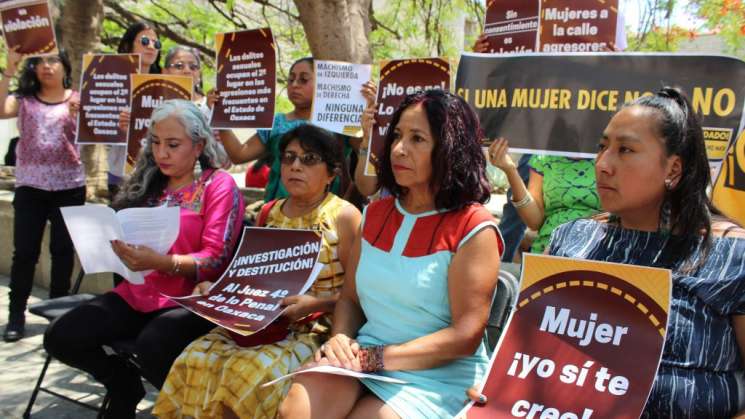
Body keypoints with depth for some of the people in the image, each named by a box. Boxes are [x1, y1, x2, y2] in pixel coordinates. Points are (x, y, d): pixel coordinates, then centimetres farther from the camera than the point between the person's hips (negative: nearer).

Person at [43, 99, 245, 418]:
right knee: (60, 338, -12)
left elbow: (215, 259, -13)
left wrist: (160, 262, -30)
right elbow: (128, 234, 20)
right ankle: (125, 386, 15)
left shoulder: (219, 185, -5)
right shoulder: (149, 183, 13)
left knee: (150, 347, -35)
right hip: (137, 294, 6)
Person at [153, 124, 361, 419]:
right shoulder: (270, 213, 14)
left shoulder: (343, 216, -4)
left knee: (248, 371, -30)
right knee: (197, 358, -19)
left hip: (316, 330, -5)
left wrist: (316, 304, -20)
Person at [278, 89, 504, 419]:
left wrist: (376, 358, -18)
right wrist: (341, 339, -7)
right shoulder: (375, 214, 11)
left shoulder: (473, 229, -9)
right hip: (364, 361, 4)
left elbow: (465, 336, -14)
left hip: (440, 378, -4)